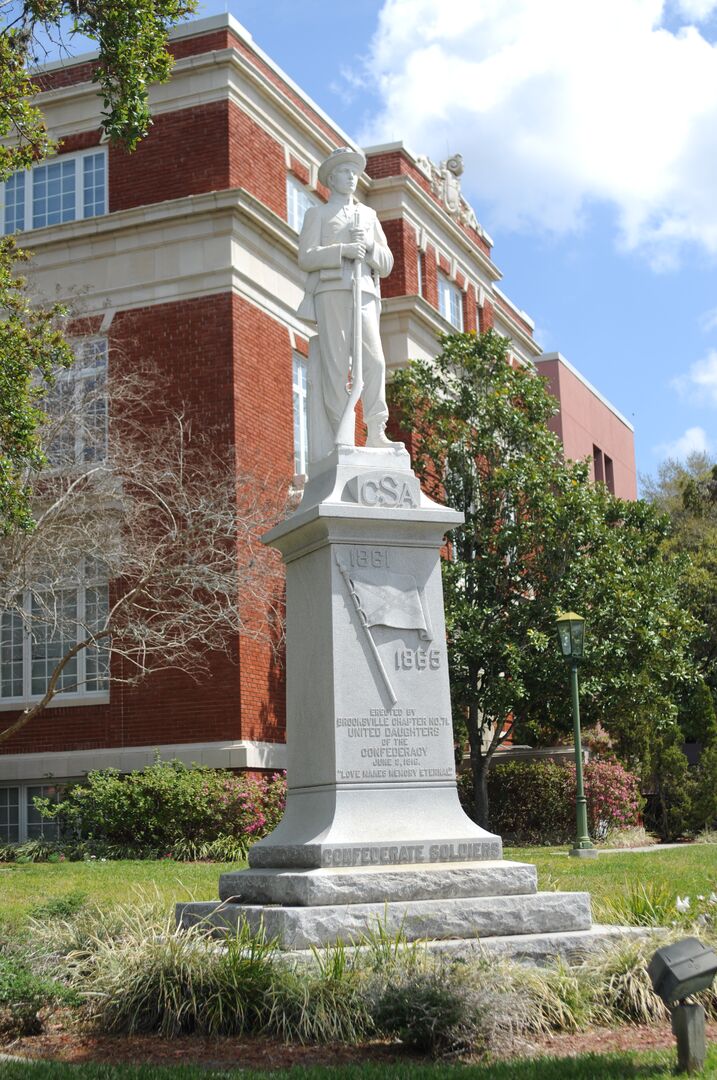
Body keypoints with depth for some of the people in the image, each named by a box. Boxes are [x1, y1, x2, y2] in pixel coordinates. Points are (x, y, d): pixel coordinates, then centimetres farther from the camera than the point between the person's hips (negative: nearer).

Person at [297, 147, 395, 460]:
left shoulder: (369, 215, 28)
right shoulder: (317, 214, 19)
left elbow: (386, 265, 22)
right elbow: (306, 257, 3)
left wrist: (370, 246, 0)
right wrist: (342, 250, -12)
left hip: (364, 294, 3)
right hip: (331, 292, -2)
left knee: (374, 360, -17)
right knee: (336, 366, -11)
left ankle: (376, 433, -21)